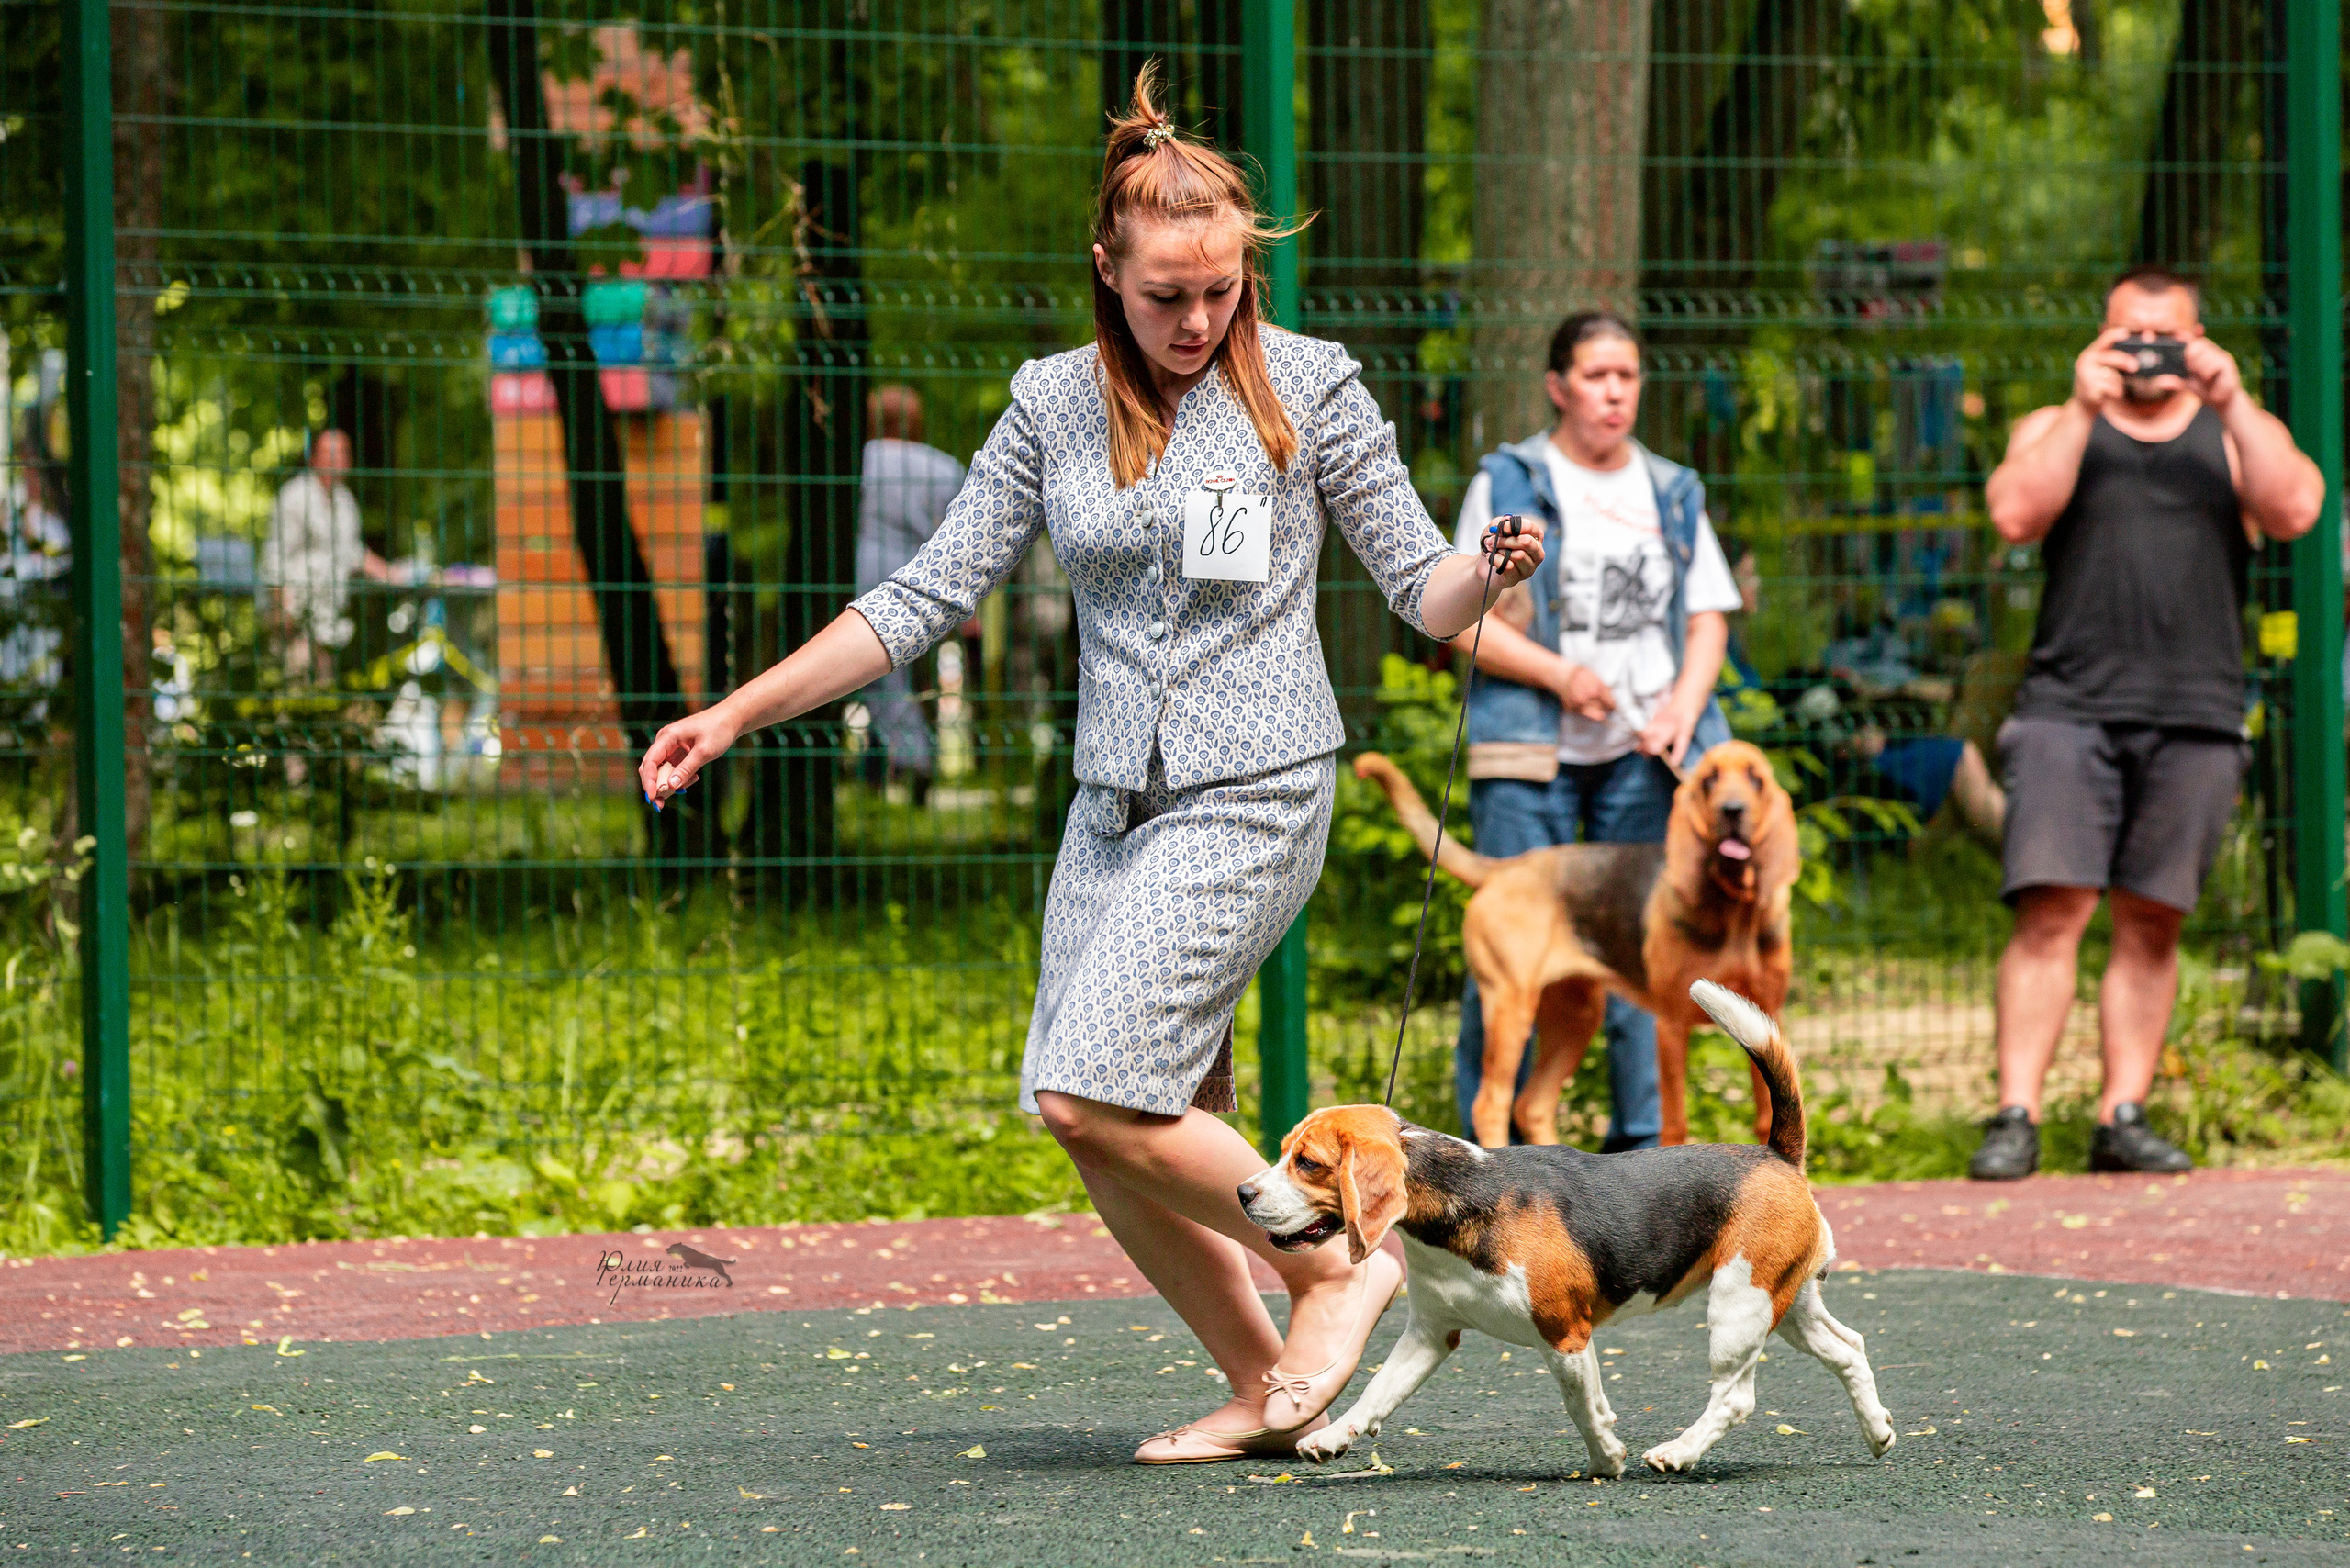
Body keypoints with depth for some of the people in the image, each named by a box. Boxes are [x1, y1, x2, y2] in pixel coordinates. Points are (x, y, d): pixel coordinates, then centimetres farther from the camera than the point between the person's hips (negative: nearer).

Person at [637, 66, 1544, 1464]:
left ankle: (1340, 1264, -3)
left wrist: (1492, 576, -25)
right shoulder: (1056, 406, 6)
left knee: (1091, 1098, -19)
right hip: (1118, 803, 6)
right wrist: (737, 715, 5)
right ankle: (1268, 1389, 13)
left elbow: (1423, 590, -1)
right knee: (1118, 1142, 0)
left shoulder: (1308, 387, -4)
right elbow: (928, 598, 9)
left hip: (1253, 794, -5)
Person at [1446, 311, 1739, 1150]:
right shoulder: (1509, 481, 5)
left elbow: (1708, 616, 15)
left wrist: (1683, 705, -4)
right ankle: (1488, 1138, -1)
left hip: (1643, 752, 3)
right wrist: (1558, 674, -13)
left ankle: (1639, 1139, 7)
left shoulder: (1672, 492, 16)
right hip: (1530, 748, -3)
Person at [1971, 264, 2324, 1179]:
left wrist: (2231, 402, -10)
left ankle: (2123, 1118, 6)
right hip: (2070, 705, -1)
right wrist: (2084, 408, -9)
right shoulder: (2056, 430, 15)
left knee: (2151, 924, 1)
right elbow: (2016, 516, -5)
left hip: (2195, 718, 1)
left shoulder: (2233, 436, 15)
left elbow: (2296, 510, -4)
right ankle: (2016, 1119, -12)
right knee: (2050, 909, -11)